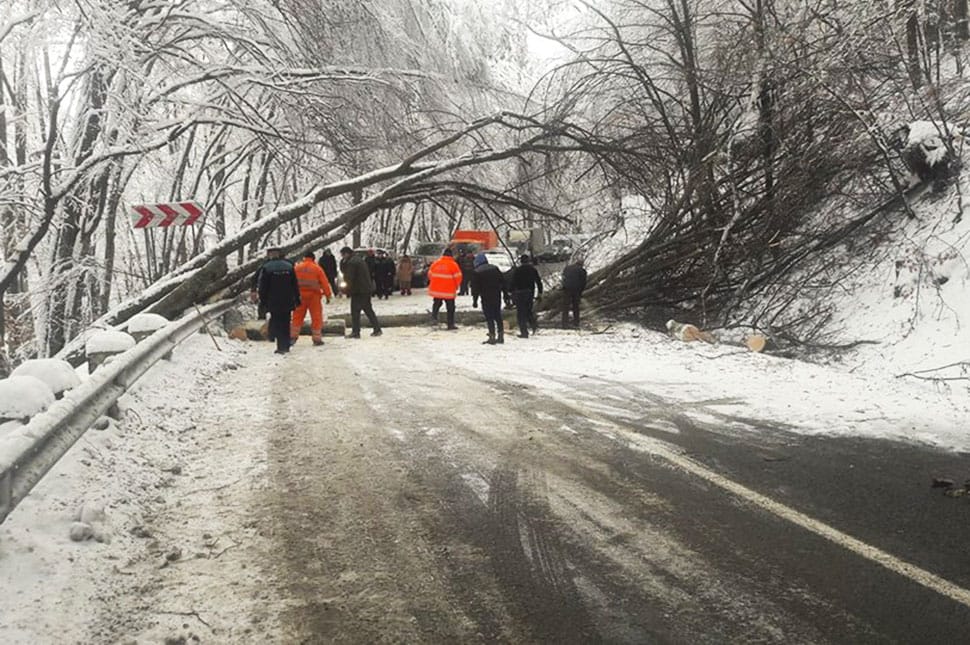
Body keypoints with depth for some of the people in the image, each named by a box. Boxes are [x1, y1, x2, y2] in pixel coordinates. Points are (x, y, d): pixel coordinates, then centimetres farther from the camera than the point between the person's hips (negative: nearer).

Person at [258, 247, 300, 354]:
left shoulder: (266, 267, -7)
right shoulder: (289, 266, 3)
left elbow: (262, 286, -5)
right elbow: (295, 285, 6)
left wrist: (262, 300, 4)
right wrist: (297, 299, 12)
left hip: (273, 303, -3)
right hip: (287, 302, 3)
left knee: (276, 324, 1)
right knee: (286, 323, 13)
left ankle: (281, 346, -9)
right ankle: (286, 346, 16)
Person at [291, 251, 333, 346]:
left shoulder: (297, 268, 2)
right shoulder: (317, 268, -6)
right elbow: (325, 283, -5)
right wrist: (328, 295, 1)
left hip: (300, 296, 2)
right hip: (313, 296, -2)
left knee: (297, 317, 11)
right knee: (316, 317, 5)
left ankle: (293, 337, 9)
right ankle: (317, 339, 6)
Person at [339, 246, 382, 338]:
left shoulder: (351, 262, -14)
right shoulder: (359, 259, 17)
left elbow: (349, 278, -16)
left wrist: (348, 290, -4)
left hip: (358, 291, -9)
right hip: (367, 289, 9)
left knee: (355, 311, -4)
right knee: (368, 310, 15)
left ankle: (355, 332, -5)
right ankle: (377, 329, 15)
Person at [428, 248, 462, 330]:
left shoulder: (435, 263, 1)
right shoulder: (453, 264, -10)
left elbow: (430, 274, 9)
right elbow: (458, 276, -9)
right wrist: (457, 286, 10)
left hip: (436, 289, 4)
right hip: (448, 291, -4)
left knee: (437, 303, 27)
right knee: (450, 307, 6)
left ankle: (434, 315, 4)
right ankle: (451, 324, 5)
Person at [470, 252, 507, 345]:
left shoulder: (476, 272, -5)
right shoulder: (495, 268, 8)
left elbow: (475, 288, -6)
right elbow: (503, 281, 9)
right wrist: (505, 294, 13)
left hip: (486, 298, -4)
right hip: (497, 296, 4)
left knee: (489, 317, 0)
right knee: (498, 316, 13)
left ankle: (492, 336, -4)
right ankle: (501, 336, 15)